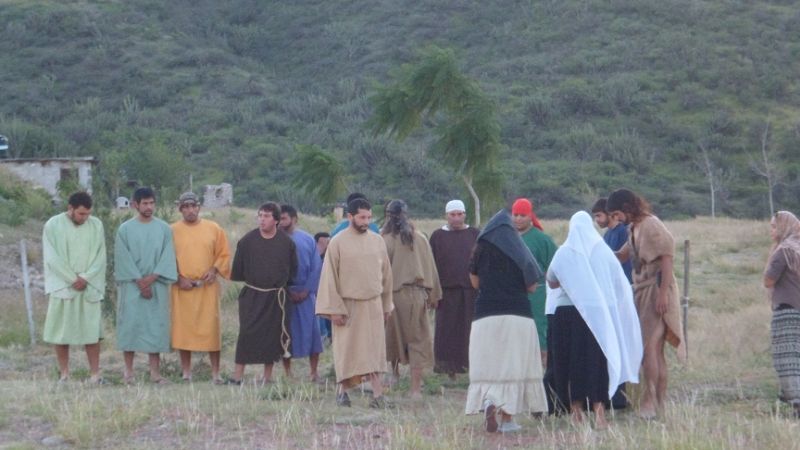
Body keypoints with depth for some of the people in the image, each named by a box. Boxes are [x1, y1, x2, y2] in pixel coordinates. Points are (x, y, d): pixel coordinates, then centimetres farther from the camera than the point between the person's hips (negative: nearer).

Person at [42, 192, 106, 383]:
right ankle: (64, 373, 7)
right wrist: (73, 279, -11)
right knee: (61, 330, 1)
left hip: (90, 287, 1)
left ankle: (95, 373, 1)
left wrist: (86, 278, -11)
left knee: (91, 330, -1)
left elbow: (100, 256, 1)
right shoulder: (53, 225, -4)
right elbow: (52, 258, -7)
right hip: (62, 286, -1)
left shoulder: (96, 225, 3)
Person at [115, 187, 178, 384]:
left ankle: (155, 371, 3)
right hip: (131, 285, -1)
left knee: (156, 325, 0)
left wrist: (152, 278, -12)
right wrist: (140, 281, -12)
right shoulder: (125, 229, 0)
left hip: (157, 285, 1)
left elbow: (167, 257, -1)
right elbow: (124, 259, -5)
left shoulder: (164, 229, 5)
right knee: (130, 324, -3)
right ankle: (128, 370, 3)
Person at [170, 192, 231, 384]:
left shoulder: (214, 229, 6)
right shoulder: (173, 231, 3)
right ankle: (186, 372, 9)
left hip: (208, 287, 0)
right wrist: (178, 278, -7)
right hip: (182, 288, 0)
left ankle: (215, 373, 4)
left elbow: (224, 254, 10)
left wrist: (215, 270, -7)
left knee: (211, 328, -2)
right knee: (183, 327, 1)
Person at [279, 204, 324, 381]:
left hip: (305, 293, 0)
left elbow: (316, 267, 2)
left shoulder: (308, 240, 4)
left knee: (311, 331, -3)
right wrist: (288, 292, -8)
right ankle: (287, 372, 10)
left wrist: (307, 291, -8)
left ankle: (314, 372, 4)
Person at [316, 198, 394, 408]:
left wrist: (387, 304, 12)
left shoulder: (377, 241, 5)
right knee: (346, 349, 5)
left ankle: (377, 395, -4)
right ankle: (342, 390, 21)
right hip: (347, 305, -2)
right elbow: (329, 277, -6)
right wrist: (334, 308, -10)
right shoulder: (338, 242, -6)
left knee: (373, 350, -2)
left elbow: (385, 274, 12)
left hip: (373, 305, 3)